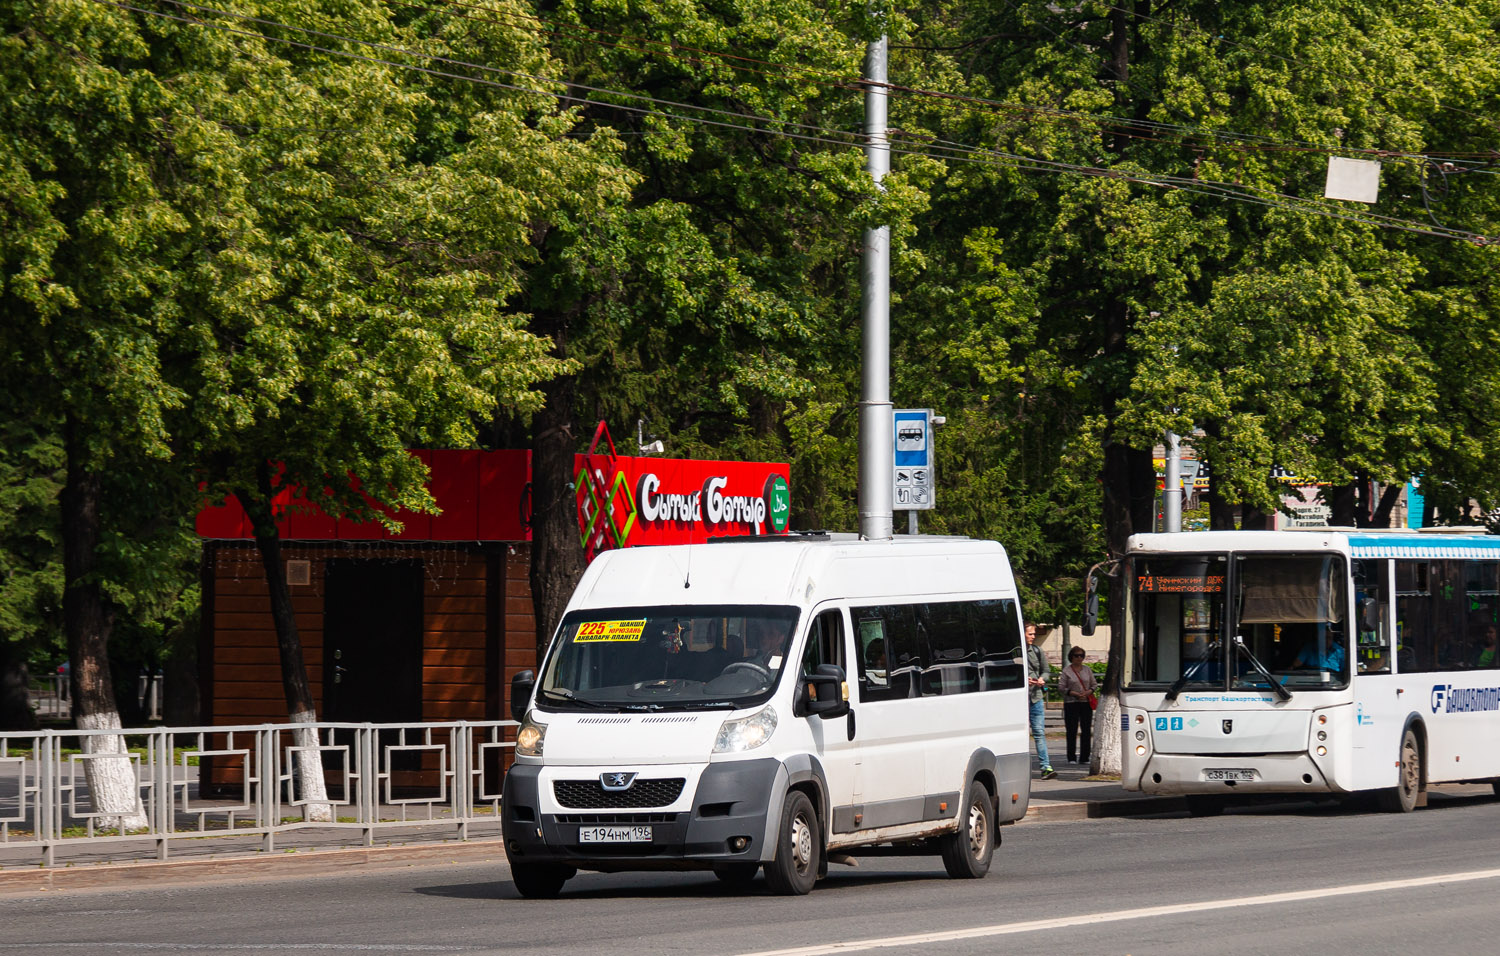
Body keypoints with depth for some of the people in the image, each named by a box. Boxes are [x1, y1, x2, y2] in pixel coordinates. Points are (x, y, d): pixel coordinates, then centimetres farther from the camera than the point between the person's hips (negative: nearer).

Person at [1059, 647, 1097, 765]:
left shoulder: (1087, 670, 11)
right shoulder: (1066, 671, 1)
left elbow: (1094, 685, 14)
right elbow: (1062, 687, -3)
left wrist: (1088, 692, -7)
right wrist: (1075, 694, -14)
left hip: (1086, 703, 3)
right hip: (1071, 703, -3)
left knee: (1087, 731, 1)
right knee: (1072, 731, -3)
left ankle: (1084, 758, 8)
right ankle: (1071, 758, 2)